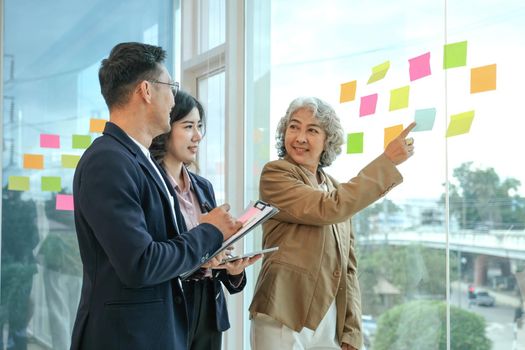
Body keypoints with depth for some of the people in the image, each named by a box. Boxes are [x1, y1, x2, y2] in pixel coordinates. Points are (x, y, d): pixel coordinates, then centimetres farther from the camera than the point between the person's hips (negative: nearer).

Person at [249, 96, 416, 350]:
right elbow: (330, 209, -20)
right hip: (284, 319, -6)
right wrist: (388, 160, -15)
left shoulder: (337, 190, 14)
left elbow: (348, 266, 14)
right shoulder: (275, 174, -5)